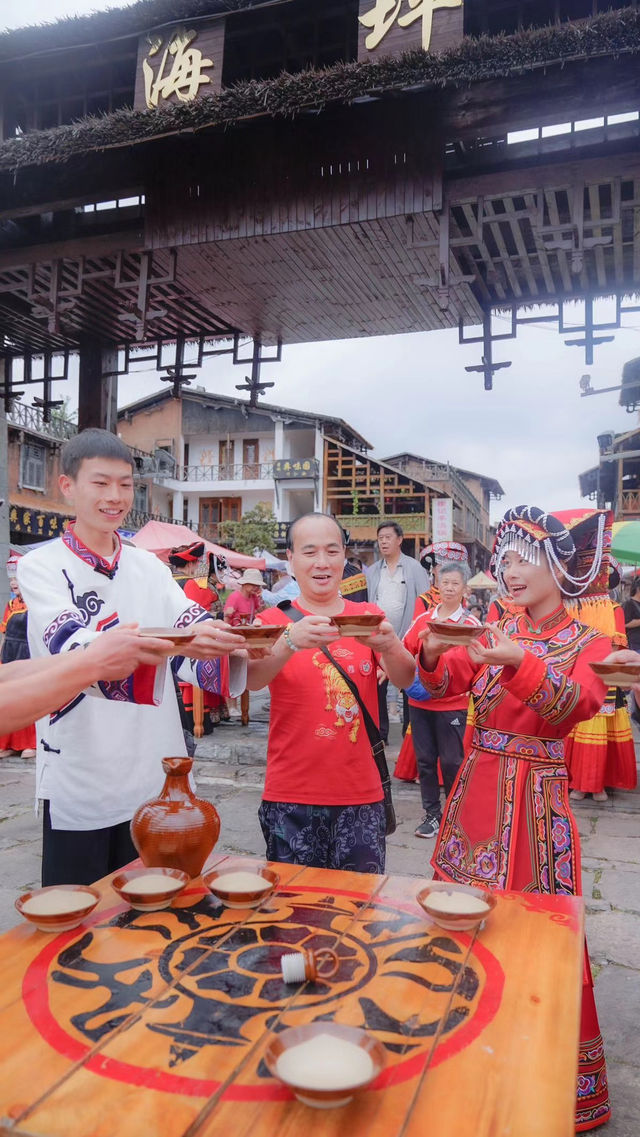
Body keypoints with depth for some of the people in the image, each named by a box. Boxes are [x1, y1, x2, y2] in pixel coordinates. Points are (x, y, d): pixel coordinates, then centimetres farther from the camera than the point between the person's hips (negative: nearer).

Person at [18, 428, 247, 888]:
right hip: (79, 779, -3)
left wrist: (234, 642, -26)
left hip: (155, 778, 4)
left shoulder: (149, 567, 7)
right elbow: (74, 650, -23)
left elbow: (197, 629, -2)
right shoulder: (41, 566, -6)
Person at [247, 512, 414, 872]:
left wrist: (389, 646, -28)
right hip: (291, 799, -1)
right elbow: (251, 680, -17)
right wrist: (290, 642, -38)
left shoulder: (369, 616, 5)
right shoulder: (274, 620, -1)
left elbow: (406, 680, -5)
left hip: (361, 794, 2)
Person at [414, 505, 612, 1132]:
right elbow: (440, 682, -4)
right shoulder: (493, 633, 7)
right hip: (475, 788, 4)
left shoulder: (587, 644, -3)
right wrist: (432, 652, -26)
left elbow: (576, 705, -22)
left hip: (537, 798, -4)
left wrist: (519, 664, -38)